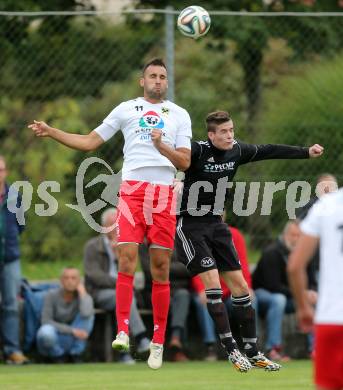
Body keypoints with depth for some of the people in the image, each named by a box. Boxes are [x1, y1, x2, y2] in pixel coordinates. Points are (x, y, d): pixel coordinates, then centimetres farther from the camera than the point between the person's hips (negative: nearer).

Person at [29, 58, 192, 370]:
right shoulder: (126, 109, 14)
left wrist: (162, 146, -12)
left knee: (160, 270, 0)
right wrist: (51, 132, 9)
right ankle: (122, 331, -18)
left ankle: (158, 341, 6)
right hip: (132, 190, 0)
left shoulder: (179, 115, 13)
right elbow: (90, 142, 17)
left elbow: (185, 162, 6)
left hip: (164, 195, 0)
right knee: (127, 260, -15)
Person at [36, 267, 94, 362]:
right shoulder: (52, 295, -10)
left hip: (72, 340, 1)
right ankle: (57, 354, -5)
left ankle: (76, 354, -11)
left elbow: (86, 314, -31)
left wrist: (82, 292, -17)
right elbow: (46, 321, -16)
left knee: (88, 315, -24)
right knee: (46, 332, -38)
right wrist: (72, 330, -25)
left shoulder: (83, 297, -8)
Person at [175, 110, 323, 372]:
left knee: (240, 286, 4)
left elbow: (269, 151, 15)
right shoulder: (198, 151, -18)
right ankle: (232, 350, -11)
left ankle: (253, 351, 10)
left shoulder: (237, 150, 0)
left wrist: (307, 152, 22)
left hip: (216, 225, 7)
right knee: (213, 282, -16)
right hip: (190, 225, -7)